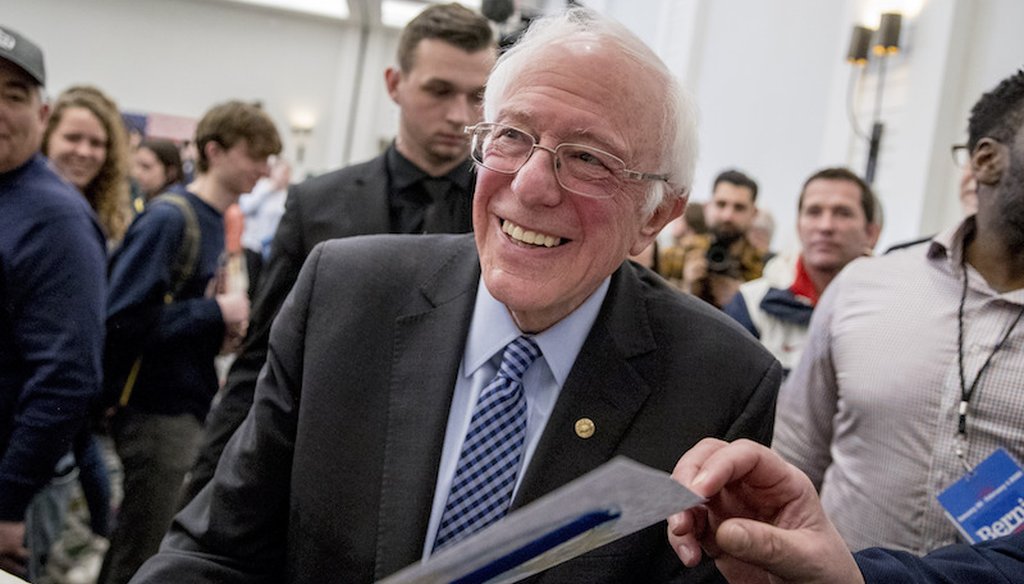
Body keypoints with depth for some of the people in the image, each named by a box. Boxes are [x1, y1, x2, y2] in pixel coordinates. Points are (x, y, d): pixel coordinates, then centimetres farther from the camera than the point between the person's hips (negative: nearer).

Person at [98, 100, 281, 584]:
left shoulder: (218, 223, 9)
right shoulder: (169, 219, -15)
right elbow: (123, 321, -21)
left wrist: (227, 325, -2)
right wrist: (215, 314, -16)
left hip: (195, 408, 8)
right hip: (159, 414, -8)